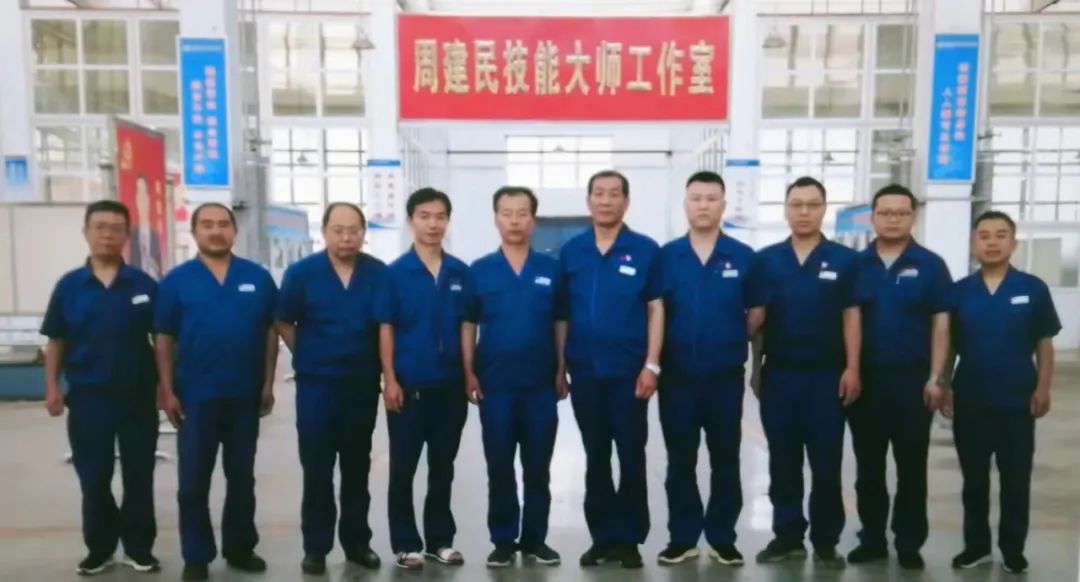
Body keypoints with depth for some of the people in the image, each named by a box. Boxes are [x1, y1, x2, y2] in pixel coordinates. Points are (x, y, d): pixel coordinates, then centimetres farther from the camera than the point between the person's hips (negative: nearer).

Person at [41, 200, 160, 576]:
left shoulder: (144, 285, -3)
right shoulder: (69, 286, 0)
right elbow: (56, 342, 5)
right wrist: (52, 388, -1)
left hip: (137, 397, -1)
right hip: (88, 397, 1)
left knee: (139, 476, 9)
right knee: (93, 479, 12)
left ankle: (139, 548, 22)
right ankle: (99, 549, 28)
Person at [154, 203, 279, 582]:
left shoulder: (258, 278, 1)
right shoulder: (176, 281, -1)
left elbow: (271, 333, 4)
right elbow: (164, 339, 0)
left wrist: (268, 384, 0)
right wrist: (167, 391, -4)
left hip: (245, 394, 1)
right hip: (195, 395, -1)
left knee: (242, 476, 13)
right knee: (194, 480, 7)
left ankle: (240, 548, 27)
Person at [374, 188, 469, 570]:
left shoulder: (460, 272, 4)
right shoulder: (396, 273, -5)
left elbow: (466, 326, 9)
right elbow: (385, 329, -5)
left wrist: (469, 374, 5)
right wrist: (389, 380, -10)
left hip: (450, 385, 3)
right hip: (408, 385, -3)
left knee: (443, 467, 13)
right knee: (403, 468, 7)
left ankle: (440, 539, 26)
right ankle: (405, 543, 21)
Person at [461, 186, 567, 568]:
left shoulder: (551, 269, 3)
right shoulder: (479, 271, 1)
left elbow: (560, 323, 5)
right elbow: (468, 325, 3)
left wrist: (562, 371, 0)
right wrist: (469, 373, -4)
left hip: (541, 383, 1)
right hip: (494, 383, 0)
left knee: (538, 466, 9)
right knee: (499, 466, 8)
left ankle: (535, 539, 23)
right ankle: (503, 541, 21)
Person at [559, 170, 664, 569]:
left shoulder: (645, 250, -1)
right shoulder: (571, 251, 5)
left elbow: (655, 309, -2)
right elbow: (562, 312, 8)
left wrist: (651, 365, -8)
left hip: (628, 371, -2)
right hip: (584, 372, 2)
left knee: (631, 456, 7)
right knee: (595, 458, 11)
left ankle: (629, 538, 20)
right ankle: (602, 537, 24)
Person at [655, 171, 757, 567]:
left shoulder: (742, 257, 0)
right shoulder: (666, 256, 1)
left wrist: (735, 343, 0)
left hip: (726, 375, 0)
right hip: (677, 375, 1)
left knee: (725, 460, 10)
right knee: (680, 461, 10)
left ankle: (722, 538, 25)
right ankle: (682, 537, 23)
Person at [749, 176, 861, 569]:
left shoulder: (844, 259, 1)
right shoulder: (766, 260, 5)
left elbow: (851, 316, 0)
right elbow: (756, 318, 6)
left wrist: (852, 369, -7)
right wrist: (755, 368, 3)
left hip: (827, 375, -1)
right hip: (778, 374, 2)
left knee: (826, 462, 5)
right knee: (783, 461, 9)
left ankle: (826, 541, 18)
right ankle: (787, 536, 21)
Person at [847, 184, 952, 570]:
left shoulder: (930, 265, 0)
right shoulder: (855, 265, 4)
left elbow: (941, 324, -2)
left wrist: (935, 377, -7)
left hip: (912, 378, -1)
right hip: (865, 378, 2)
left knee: (911, 466, 8)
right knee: (868, 465, 10)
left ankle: (909, 544, 20)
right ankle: (872, 539, 23)